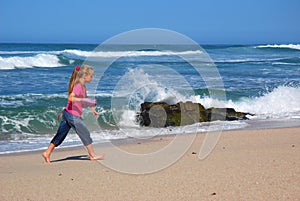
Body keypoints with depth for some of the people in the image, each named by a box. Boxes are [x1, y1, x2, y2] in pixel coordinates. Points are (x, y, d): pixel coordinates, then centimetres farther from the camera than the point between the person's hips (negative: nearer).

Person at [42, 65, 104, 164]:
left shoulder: (83, 86, 13)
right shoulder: (78, 86, -17)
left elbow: (85, 99, 29)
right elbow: (70, 98, -30)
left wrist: (93, 109, 31)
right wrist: (82, 100, -38)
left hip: (67, 114, 9)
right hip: (73, 115, -9)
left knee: (61, 134, 10)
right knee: (85, 134, 4)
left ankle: (47, 153, 8)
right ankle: (92, 155, 16)